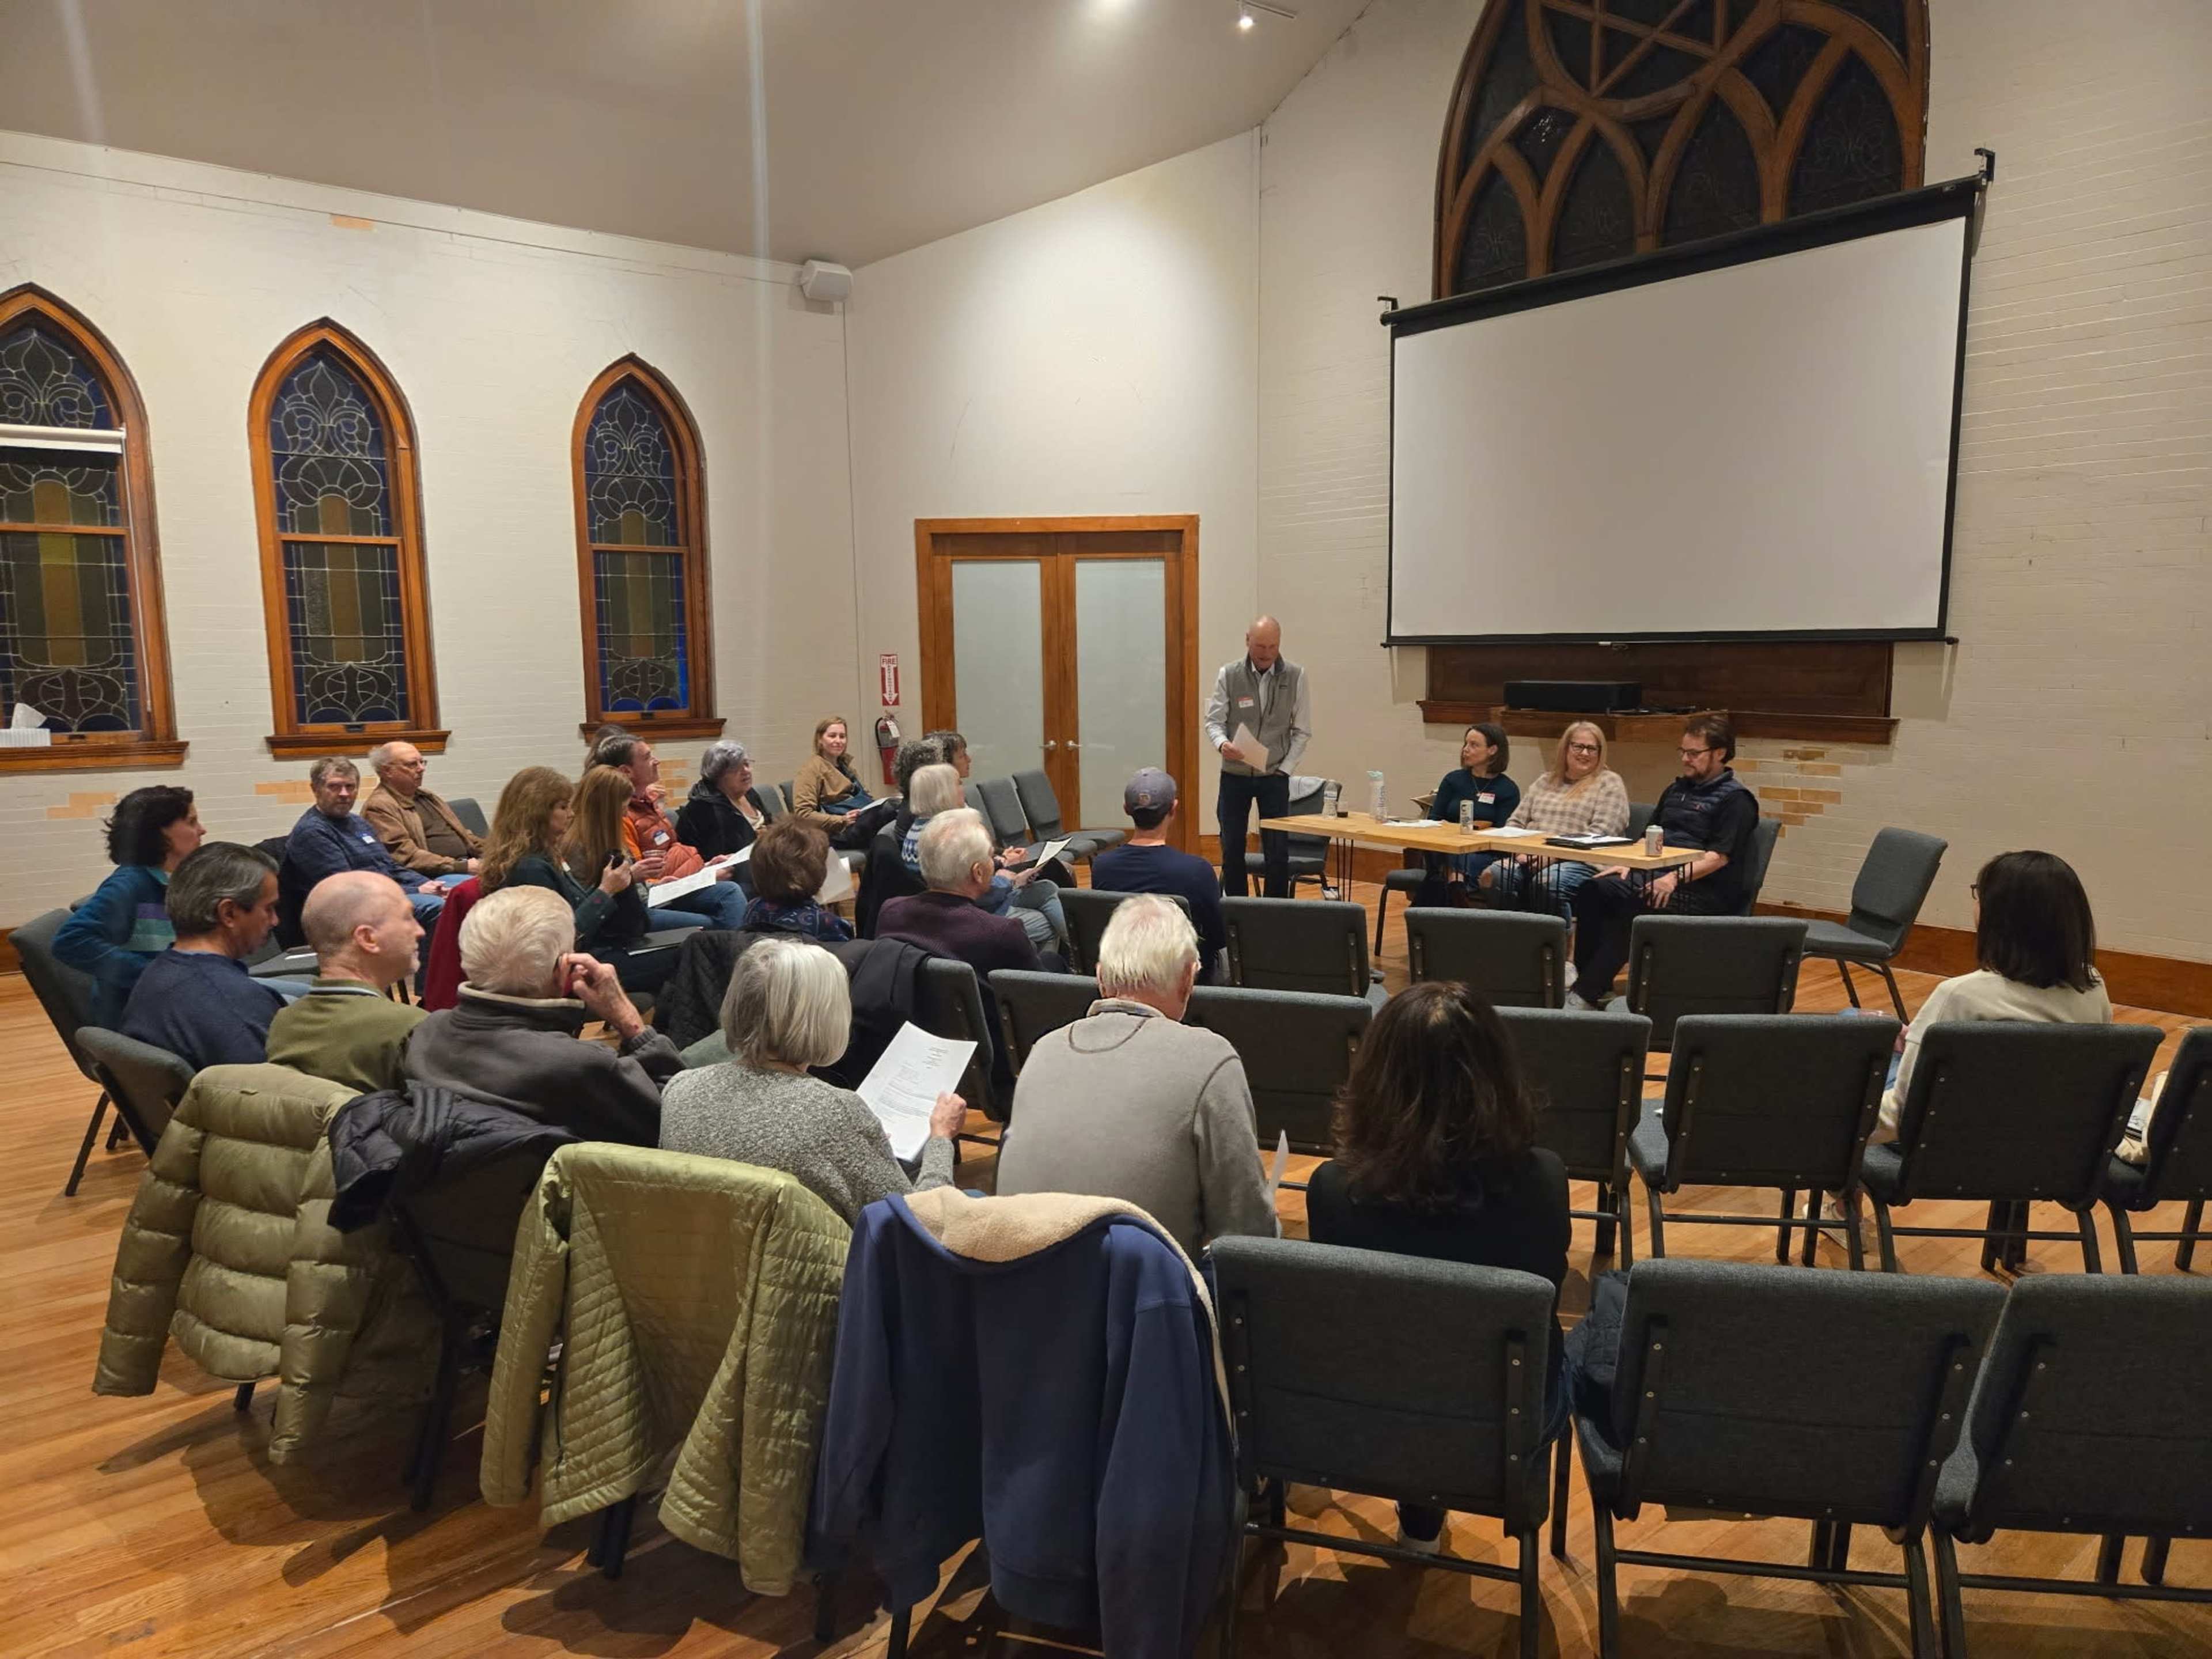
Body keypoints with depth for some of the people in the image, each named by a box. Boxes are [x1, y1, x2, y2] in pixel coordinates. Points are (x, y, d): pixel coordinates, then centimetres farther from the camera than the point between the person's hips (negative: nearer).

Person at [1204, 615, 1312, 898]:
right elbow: (1214, 720, -2)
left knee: (1278, 852, -2)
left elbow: (1302, 731, 1)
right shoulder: (1228, 675, -3)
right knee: (1232, 849, 4)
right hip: (1235, 775, 1)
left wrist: (1284, 769, -6)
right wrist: (1222, 743, -23)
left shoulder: (1295, 676, -3)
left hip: (1275, 777, 0)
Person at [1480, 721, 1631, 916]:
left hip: (1582, 862, -4)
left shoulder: (1610, 783, 6)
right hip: (1531, 859, 5)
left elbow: (1600, 835, -7)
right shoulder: (1545, 782, 23)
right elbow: (1515, 823, 20)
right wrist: (1520, 850, -2)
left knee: (1548, 882, -38)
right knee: (1491, 876, -25)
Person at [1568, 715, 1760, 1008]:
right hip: (1658, 875, 7)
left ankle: (1587, 994, -32)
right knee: (1593, 890, -19)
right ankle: (1594, 983, -20)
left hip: (1704, 891, -7)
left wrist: (1676, 877, -26)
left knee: (1632, 906, -33)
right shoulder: (1676, 790, 21)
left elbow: (1719, 857, -14)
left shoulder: (1736, 799, -3)